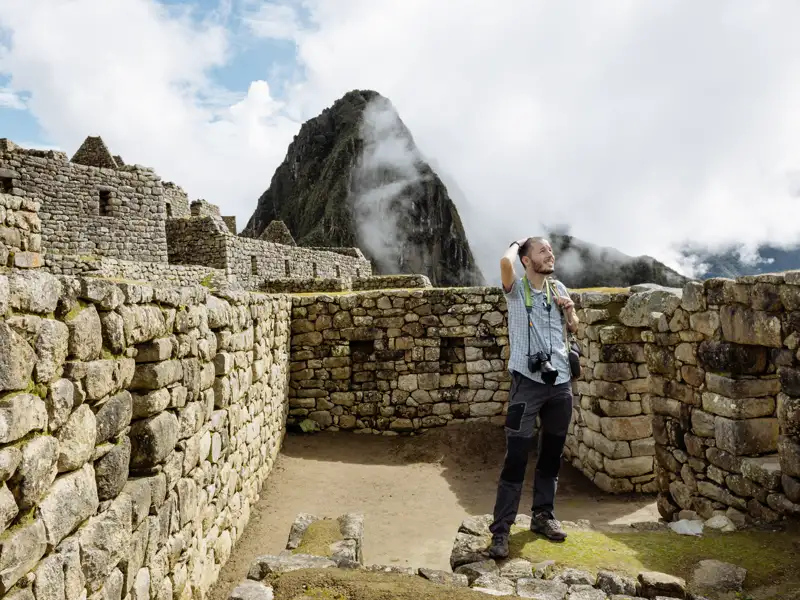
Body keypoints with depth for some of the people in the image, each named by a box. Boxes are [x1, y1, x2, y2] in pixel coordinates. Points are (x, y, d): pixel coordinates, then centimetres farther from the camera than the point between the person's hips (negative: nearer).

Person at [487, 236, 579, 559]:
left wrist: (571, 310, 1)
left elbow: (574, 328, 23)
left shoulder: (559, 288, 12)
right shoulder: (517, 288, -3)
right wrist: (516, 244, -4)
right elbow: (505, 262, -26)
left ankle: (543, 514, 31)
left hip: (560, 381, 6)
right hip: (528, 381, -5)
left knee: (552, 453, 14)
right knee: (516, 456, -7)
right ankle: (500, 529, 0)